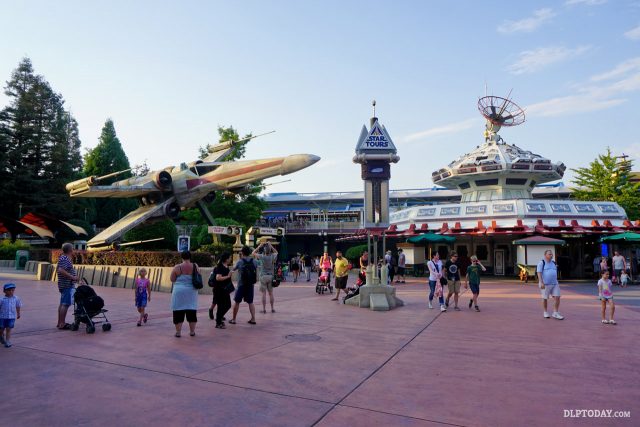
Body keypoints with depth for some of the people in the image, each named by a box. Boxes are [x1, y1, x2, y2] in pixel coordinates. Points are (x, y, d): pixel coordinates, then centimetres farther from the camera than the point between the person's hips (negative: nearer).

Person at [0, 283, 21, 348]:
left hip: (12, 317, 0)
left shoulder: (16, 299, -3)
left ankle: (8, 342, 5)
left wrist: (18, 314, 20)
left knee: (8, 329, -2)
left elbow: (18, 306, 11)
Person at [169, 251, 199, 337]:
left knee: (178, 312, 5)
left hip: (179, 292, -2)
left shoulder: (177, 267, -8)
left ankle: (178, 332, 8)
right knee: (191, 311, 9)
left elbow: (172, 279, -1)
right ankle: (192, 331, 17)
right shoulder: (195, 267, -2)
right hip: (191, 292, 2)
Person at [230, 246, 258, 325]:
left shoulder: (240, 261, -9)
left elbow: (234, 269, 8)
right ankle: (253, 319, 6)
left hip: (241, 284, -3)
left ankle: (234, 319, 16)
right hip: (250, 285, 3)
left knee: (237, 302, 9)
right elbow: (256, 274, 6)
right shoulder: (253, 261, 0)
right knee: (250, 302, 11)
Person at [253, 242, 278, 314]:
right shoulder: (273, 256, -4)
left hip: (263, 276, -2)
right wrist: (271, 246, 14)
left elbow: (253, 253, 4)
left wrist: (259, 246, 6)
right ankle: (272, 308, 13)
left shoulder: (262, 256, -11)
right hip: (271, 276, 2)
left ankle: (264, 309, 2)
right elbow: (276, 252, 20)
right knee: (271, 293, 9)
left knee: (264, 293, 1)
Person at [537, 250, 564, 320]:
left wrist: (556, 283, 17)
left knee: (557, 297, -5)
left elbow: (555, 274, 18)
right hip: (545, 284, -5)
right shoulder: (541, 263, -9)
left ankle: (555, 313, 0)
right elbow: (539, 273, -15)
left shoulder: (553, 263, 11)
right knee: (545, 298, 5)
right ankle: (545, 312, 21)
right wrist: (541, 283, -23)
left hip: (554, 284, 5)